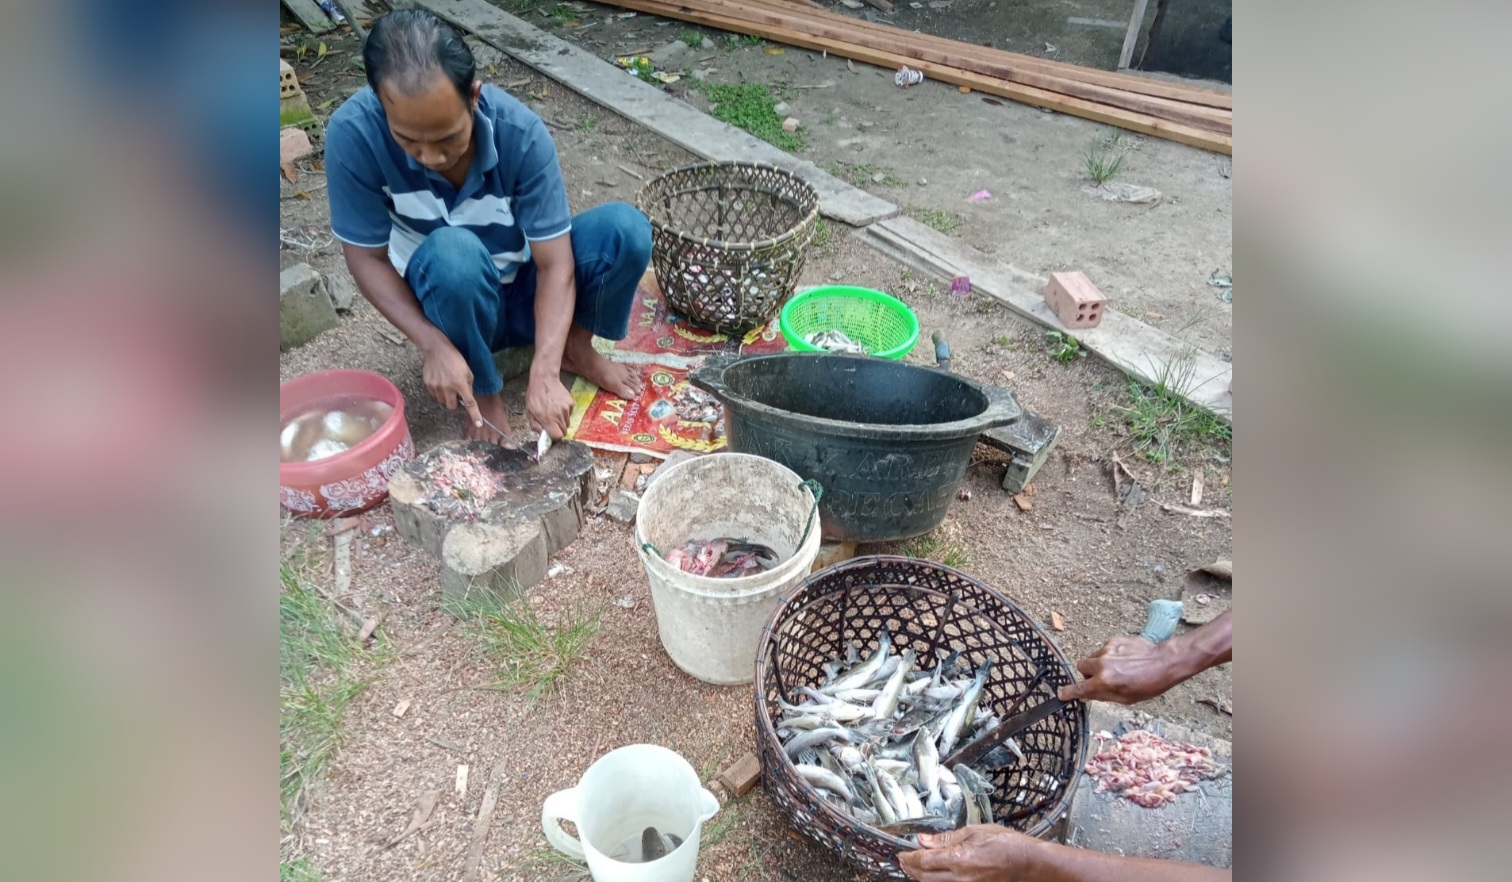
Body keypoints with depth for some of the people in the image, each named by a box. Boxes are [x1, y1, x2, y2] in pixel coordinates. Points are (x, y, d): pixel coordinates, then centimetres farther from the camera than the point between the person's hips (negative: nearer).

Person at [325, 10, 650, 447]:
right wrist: (435, 346, -30)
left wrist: (544, 374, -36)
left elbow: (555, 263, -25)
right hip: (447, 299, -1)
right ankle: (482, 391, -11)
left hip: (525, 285, 1)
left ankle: (575, 344, 2)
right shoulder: (353, 134, -26)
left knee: (626, 229, -25)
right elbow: (367, 258, -16)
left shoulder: (520, 131, -26)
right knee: (453, 252, -37)